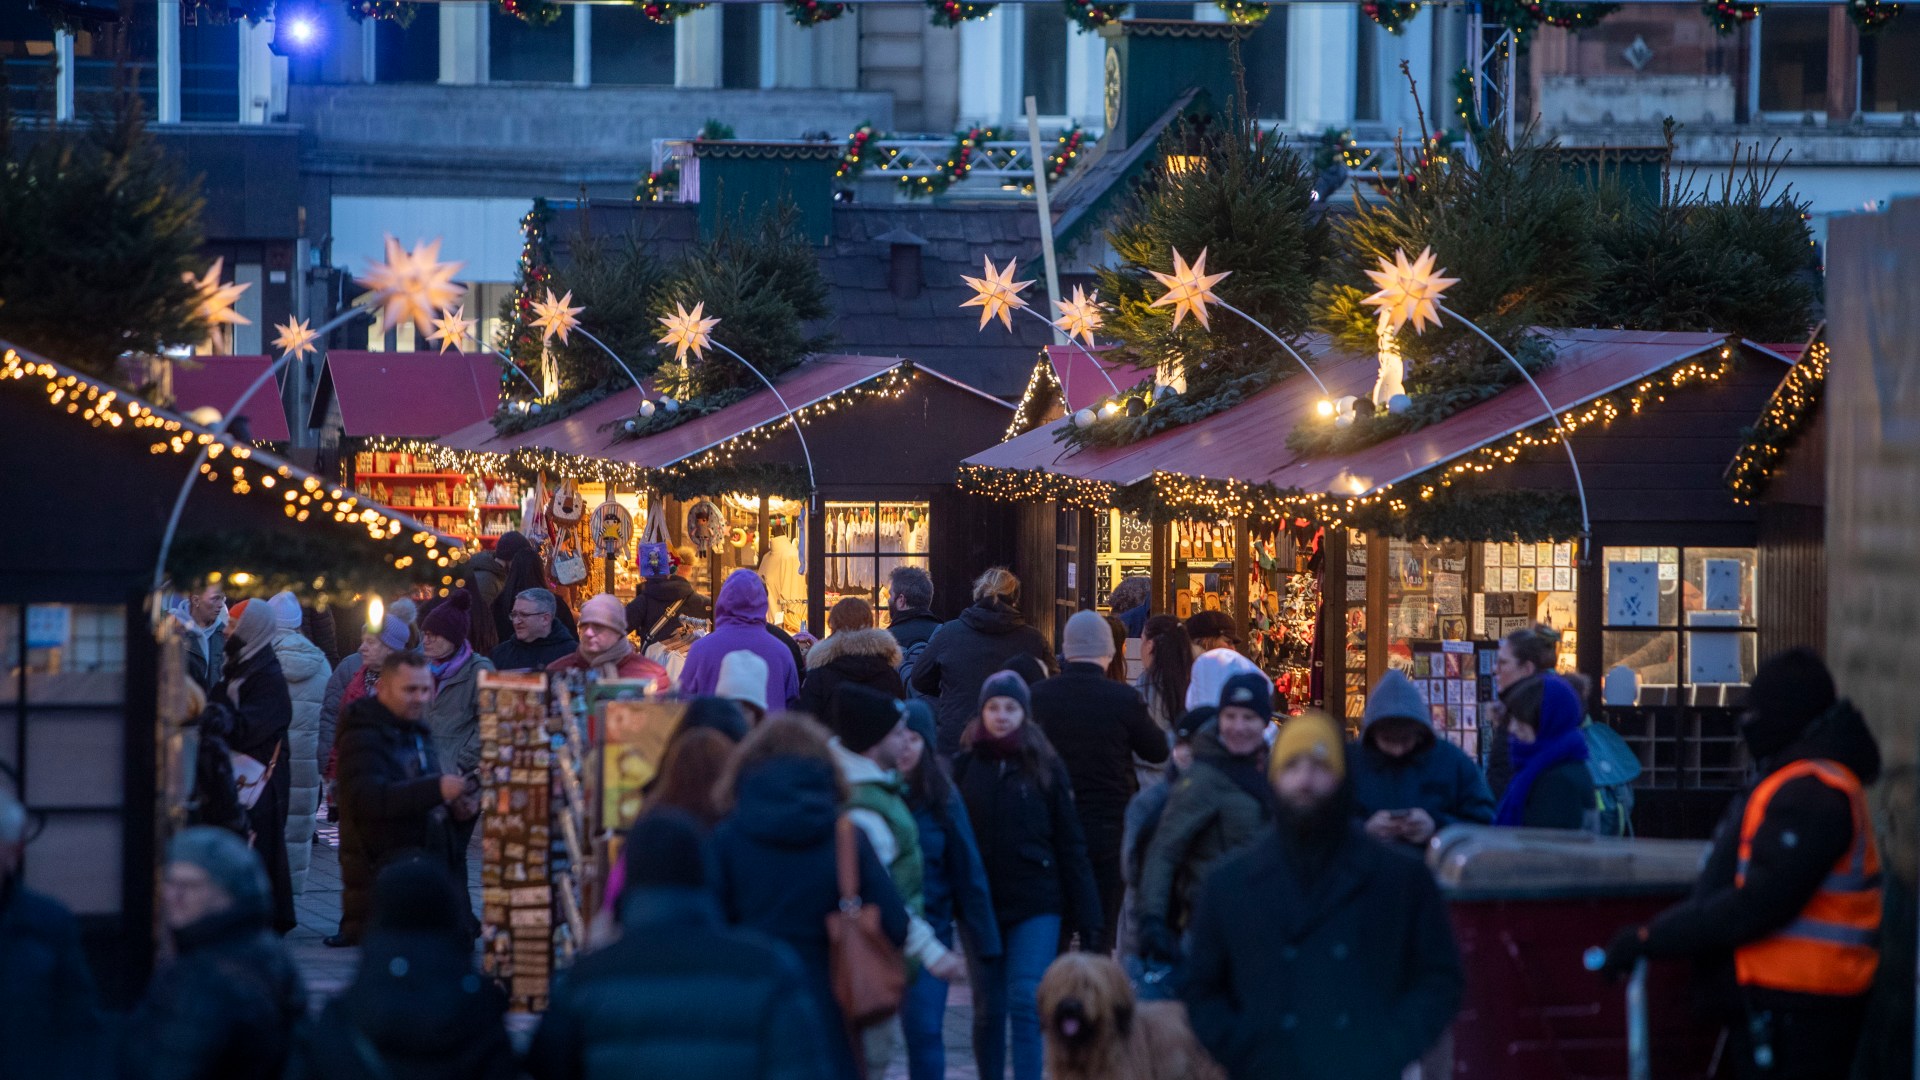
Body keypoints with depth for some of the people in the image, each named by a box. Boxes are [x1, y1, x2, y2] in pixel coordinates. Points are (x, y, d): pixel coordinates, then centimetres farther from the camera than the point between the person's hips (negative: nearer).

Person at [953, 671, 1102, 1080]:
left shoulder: (1045, 767, 1)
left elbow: (1070, 845, 2)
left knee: (1026, 1005, -11)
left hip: (1037, 907, -2)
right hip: (981, 904, 2)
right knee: (988, 1011, 8)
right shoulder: (965, 766, 3)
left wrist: (1086, 915, -1)